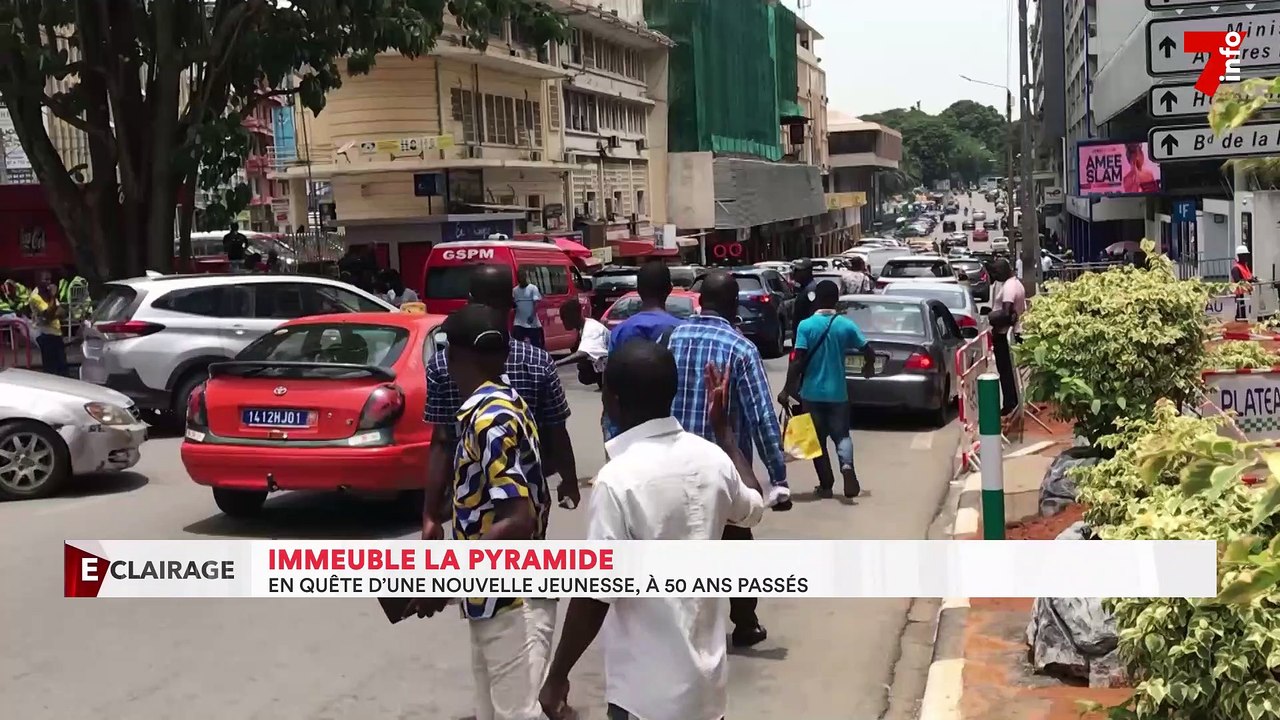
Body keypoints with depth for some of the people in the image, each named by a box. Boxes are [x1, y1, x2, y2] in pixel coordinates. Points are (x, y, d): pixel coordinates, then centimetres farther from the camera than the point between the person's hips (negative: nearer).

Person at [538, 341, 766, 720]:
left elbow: (596, 592, -21)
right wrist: (723, 428, 27)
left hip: (647, 689, -7)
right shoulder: (712, 458, -2)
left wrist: (557, 676, -9)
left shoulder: (619, 478, -22)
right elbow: (753, 508, 20)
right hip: (707, 674, 7)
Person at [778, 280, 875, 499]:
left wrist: (787, 389, -9)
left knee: (817, 440, 11)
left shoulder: (806, 326, -10)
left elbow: (797, 361, -15)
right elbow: (869, 352, 0)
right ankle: (846, 465, -17)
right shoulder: (846, 325, -3)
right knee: (841, 434, 13)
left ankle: (826, 485, 13)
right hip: (837, 392, 2)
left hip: (811, 393, -1)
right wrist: (868, 367, 22)